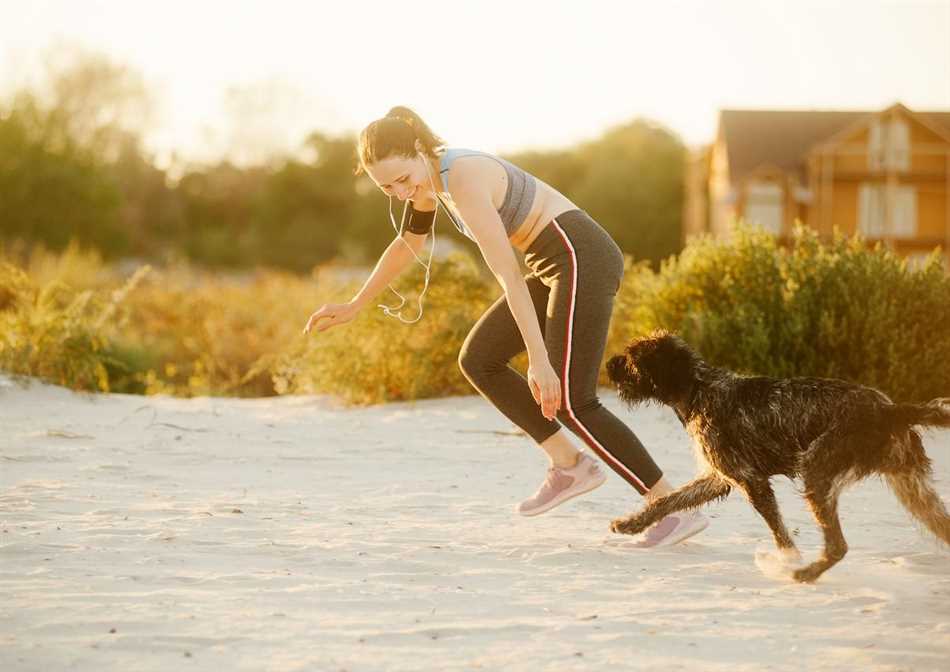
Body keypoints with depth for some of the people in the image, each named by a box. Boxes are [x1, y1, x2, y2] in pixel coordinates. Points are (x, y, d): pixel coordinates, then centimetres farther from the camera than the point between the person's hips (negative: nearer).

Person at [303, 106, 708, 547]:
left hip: (581, 258, -10)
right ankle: (569, 464, 8)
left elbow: (508, 276, -27)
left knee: (569, 402, -13)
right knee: (478, 360, 10)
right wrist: (354, 307, 32)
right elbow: (408, 244, 27)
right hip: (556, 263, 10)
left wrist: (538, 361, -29)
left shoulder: (464, 181, -22)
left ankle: (677, 509, -10)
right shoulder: (427, 176, 7)